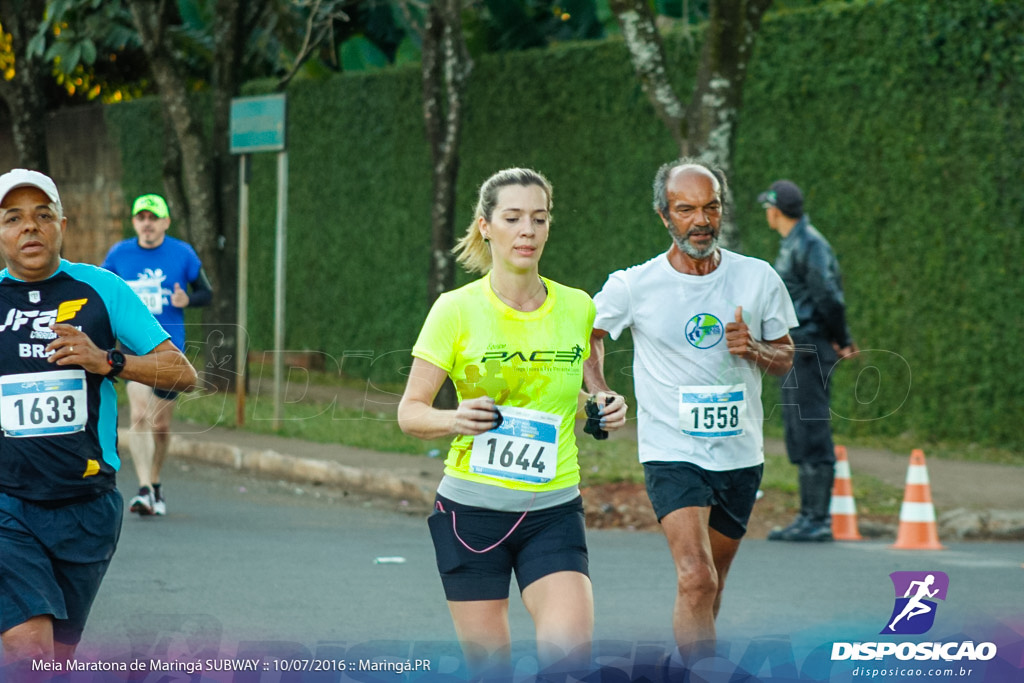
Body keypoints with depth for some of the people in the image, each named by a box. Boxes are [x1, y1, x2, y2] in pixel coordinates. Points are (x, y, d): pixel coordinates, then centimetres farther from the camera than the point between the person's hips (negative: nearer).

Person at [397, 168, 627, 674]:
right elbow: (409, 412, -3)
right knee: (488, 667, 2)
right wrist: (455, 419, -24)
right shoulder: (457, 309, -5)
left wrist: (604, 409, -3)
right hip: (471, 510, -2)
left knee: (568, 649, -20)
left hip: (553, 510, 2)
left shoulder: (577, 308, 4)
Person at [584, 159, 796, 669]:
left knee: (709, 584, 16)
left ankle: (681, 665, 40)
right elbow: (587, 332, 12)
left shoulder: (759, 279, -1)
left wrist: (753, 349, -12)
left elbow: (785, 358, 9)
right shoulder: (632, 286, -7)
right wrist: (599, 391, -2)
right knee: (696, 579, -22)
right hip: (671, 453, -3)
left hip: (740, 454, 3)